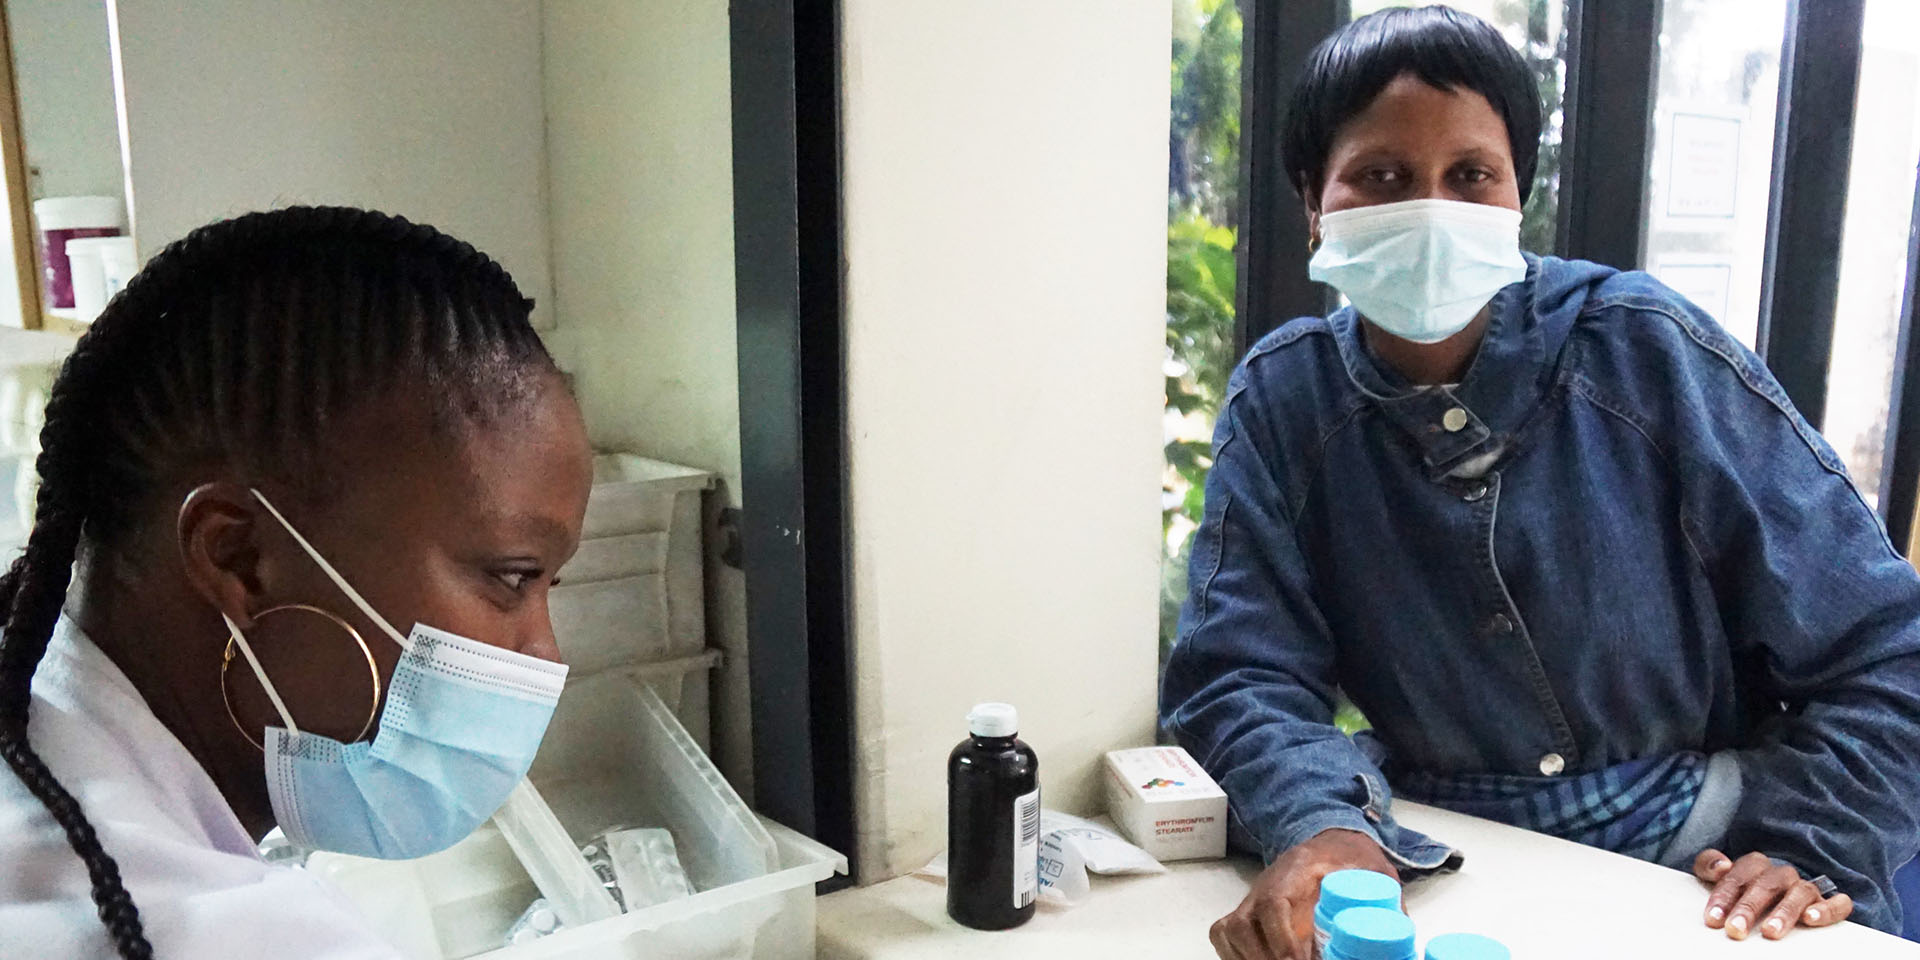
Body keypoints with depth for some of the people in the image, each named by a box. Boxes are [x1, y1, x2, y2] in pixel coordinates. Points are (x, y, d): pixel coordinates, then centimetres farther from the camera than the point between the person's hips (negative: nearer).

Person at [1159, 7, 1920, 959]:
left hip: (1705, 869, 0)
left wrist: (1811, 849, -12)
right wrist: (1317, 826, -23)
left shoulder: (1651, 353, -5)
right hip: (1438, 869, 1)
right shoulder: (1281, 400, -2)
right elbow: (1239, 670, -5)